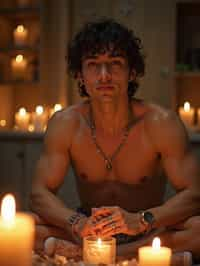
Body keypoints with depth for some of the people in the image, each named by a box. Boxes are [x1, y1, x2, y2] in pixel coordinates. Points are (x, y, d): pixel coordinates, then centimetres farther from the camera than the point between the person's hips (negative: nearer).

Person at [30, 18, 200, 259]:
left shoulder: (161, 123, -15)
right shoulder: (65, 124, -10)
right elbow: (40, 194, -11)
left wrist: (142, 220, -37)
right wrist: (77, 223, -33)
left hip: (147, 233, -1)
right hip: (89, 231, 2)